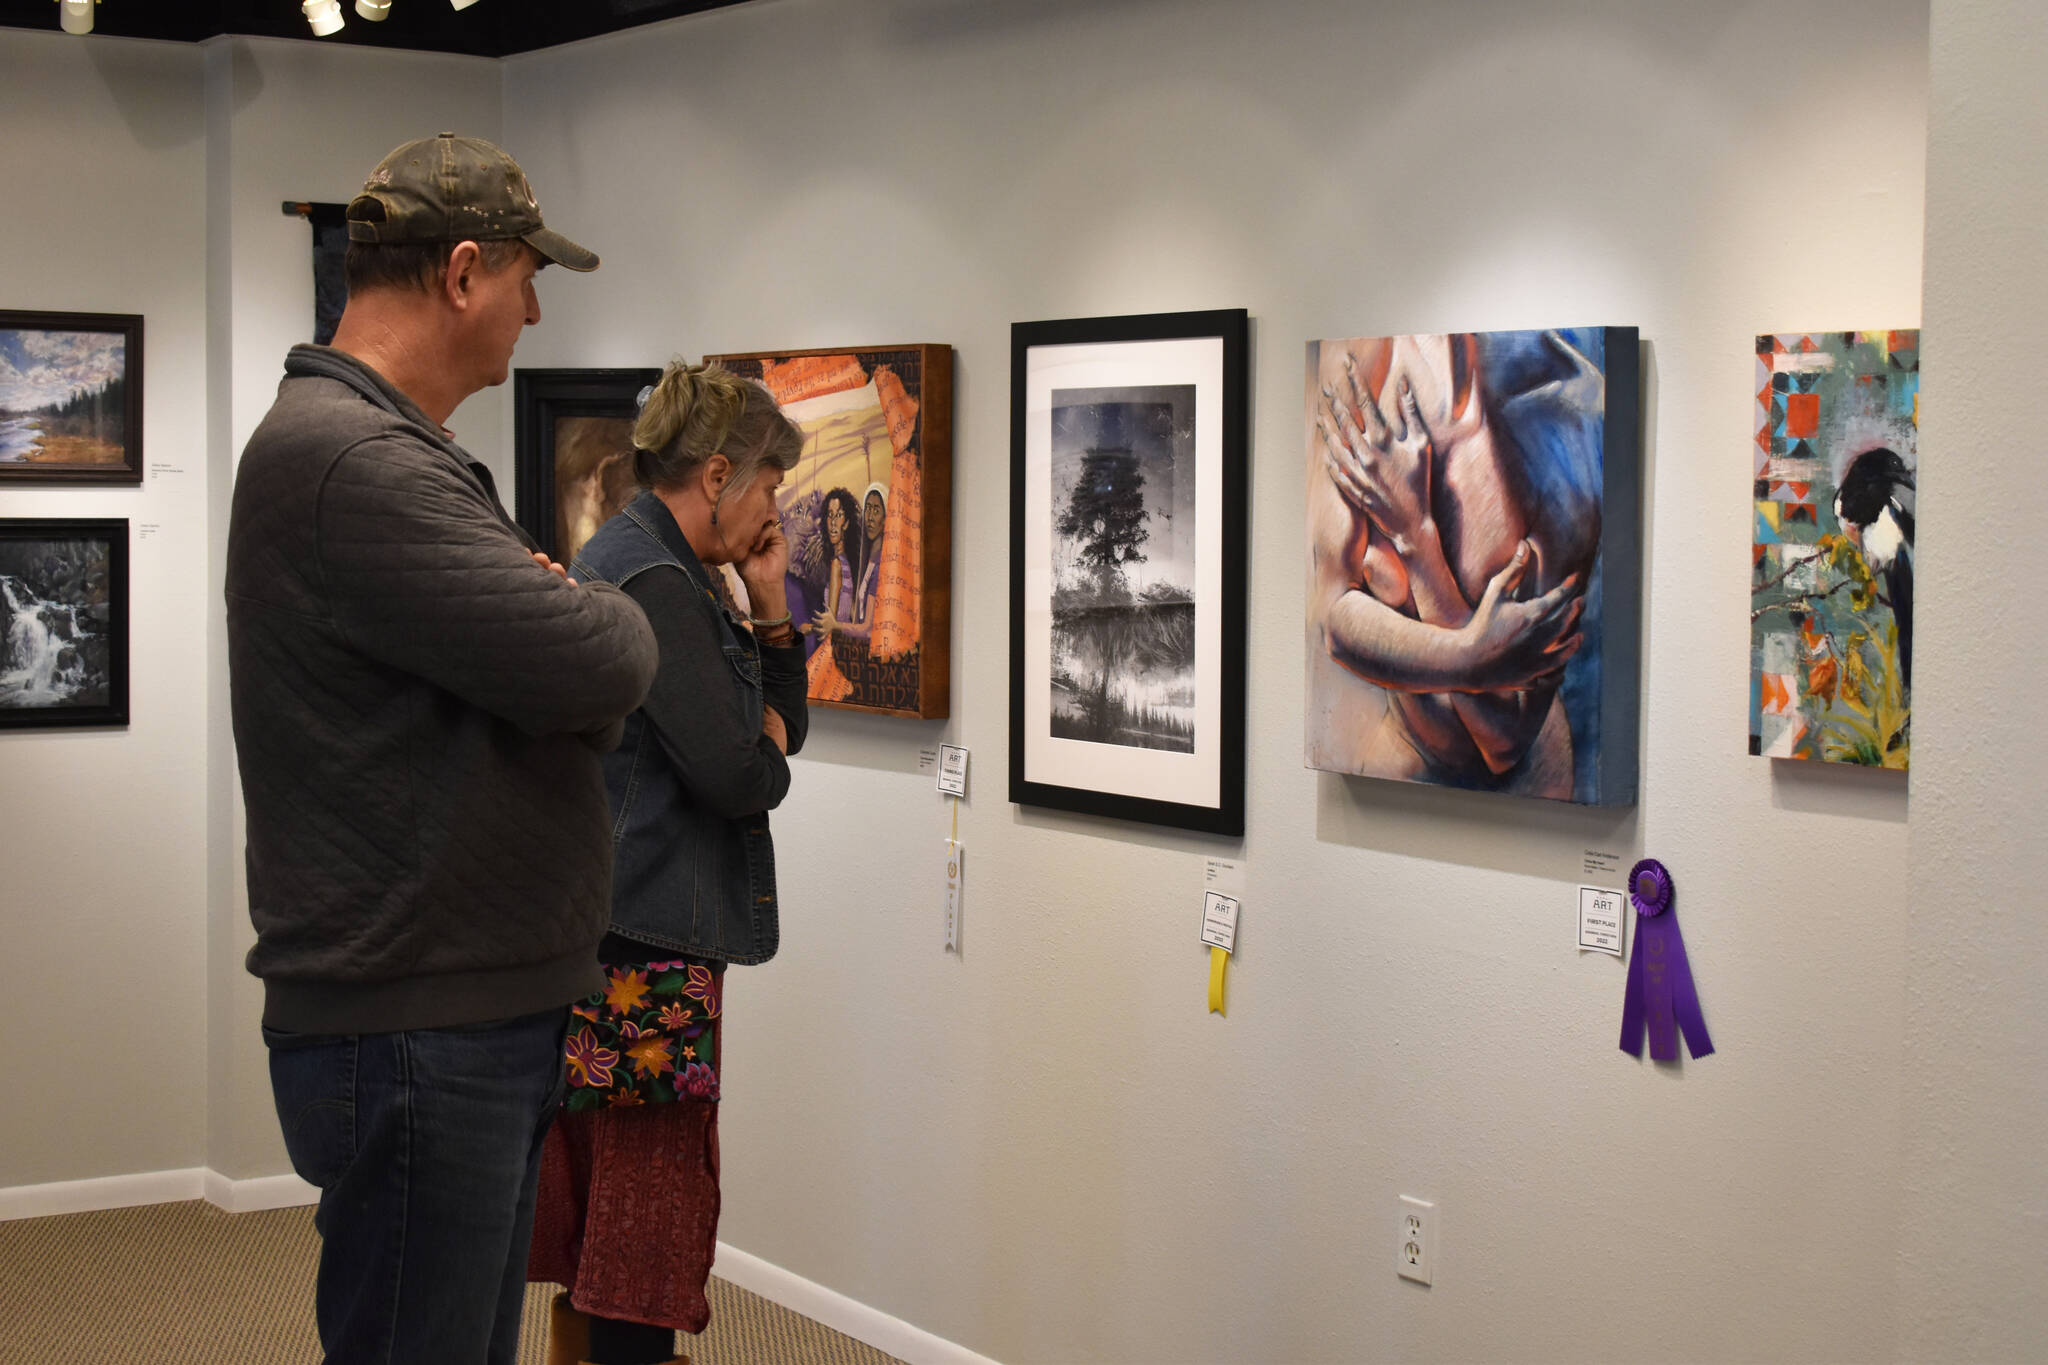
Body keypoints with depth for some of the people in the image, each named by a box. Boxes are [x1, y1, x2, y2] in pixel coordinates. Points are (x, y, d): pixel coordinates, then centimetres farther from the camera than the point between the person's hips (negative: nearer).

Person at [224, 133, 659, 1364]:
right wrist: (612, 615, -1)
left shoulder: (396, 450, 17)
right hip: (412, 1029, -10)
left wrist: (568, 618, -5)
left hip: (486, 1014, 10)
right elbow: (597, 669, -25)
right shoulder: (344, 458, -18)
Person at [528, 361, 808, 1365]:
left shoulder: (622, 559, 17)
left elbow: (780, 725, 20)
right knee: (653, 1206, -4)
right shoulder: (654, 580, -16)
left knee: (593, 1206, 18)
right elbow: (739, 774, -22)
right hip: (650, 944, -11)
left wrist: (769, 607, 5)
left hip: (602, 930, 11)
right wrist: (769, 746, 0)